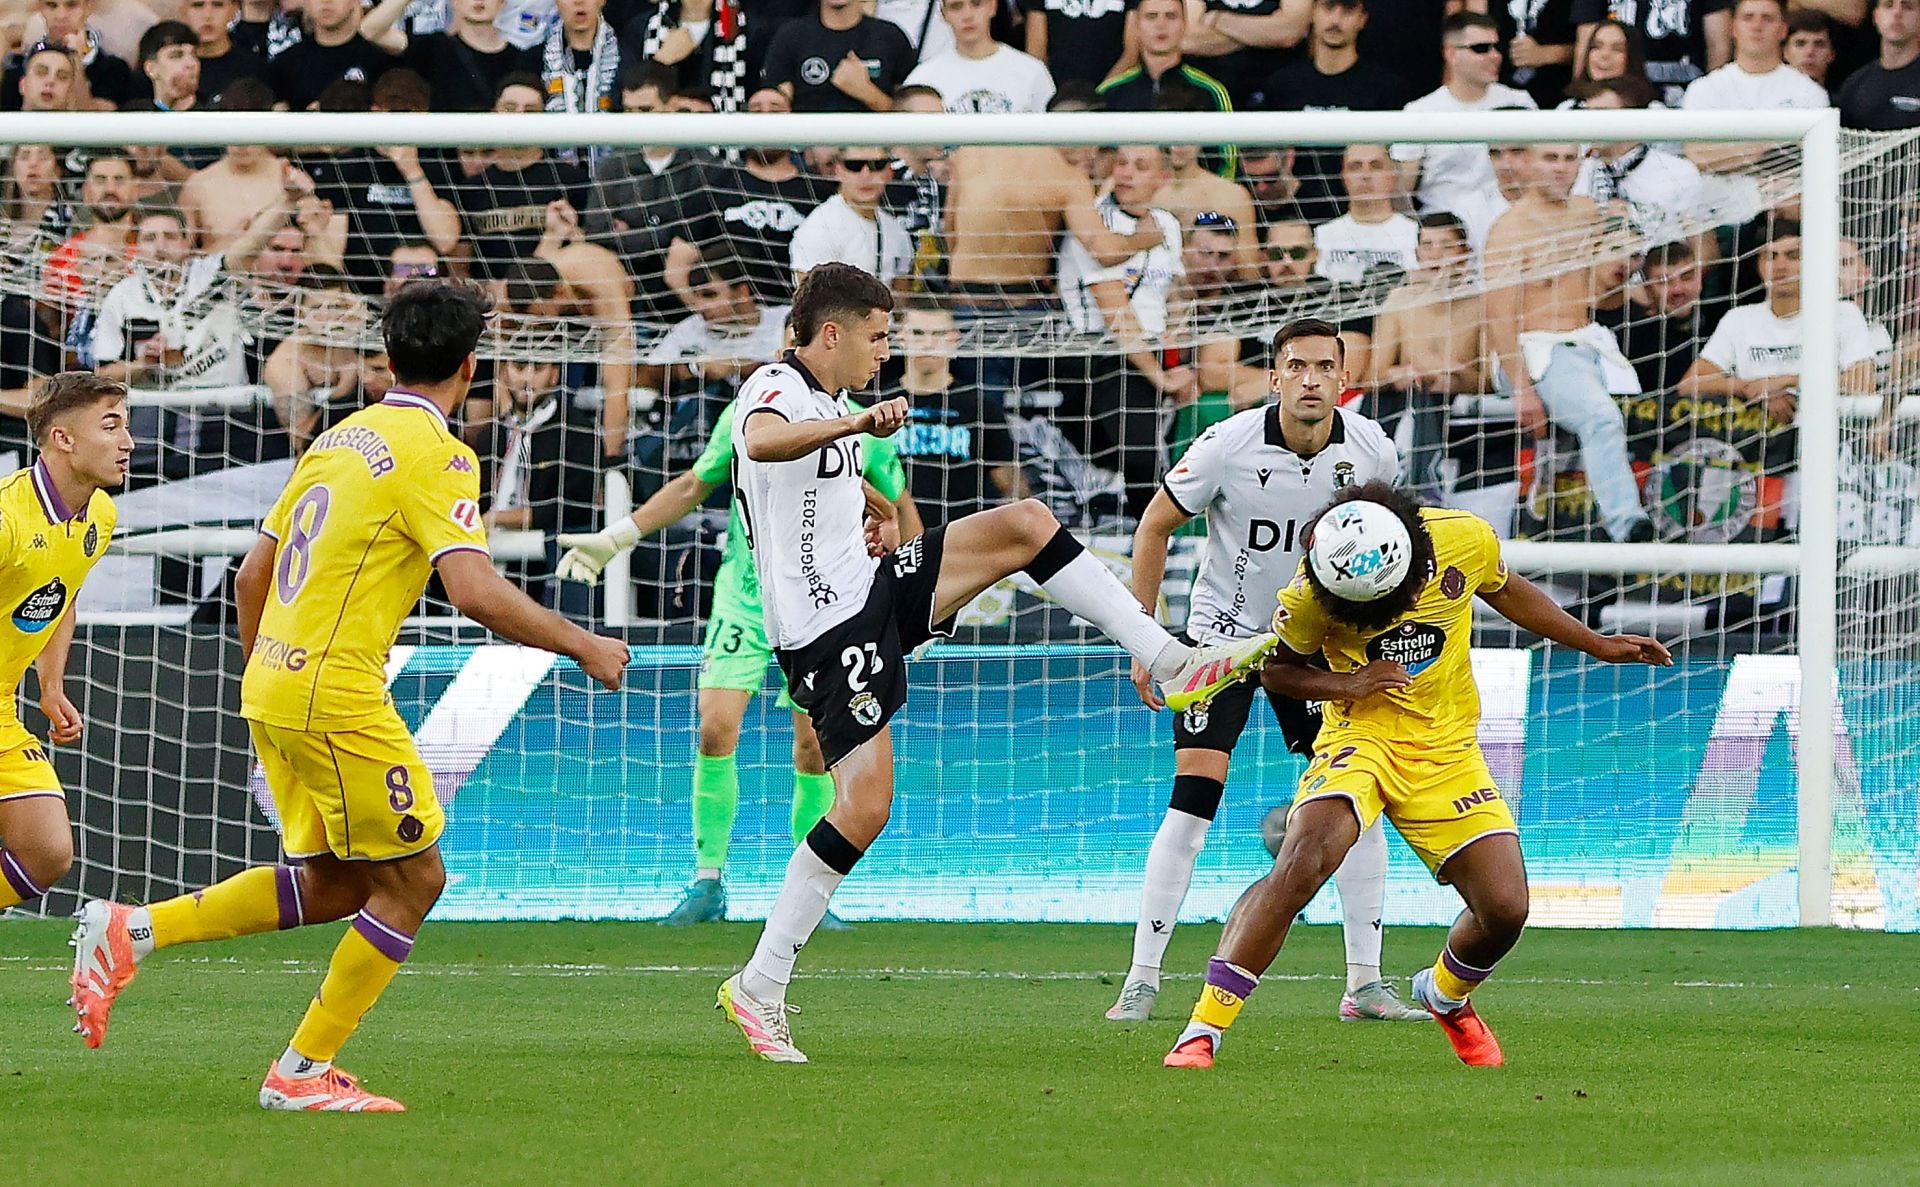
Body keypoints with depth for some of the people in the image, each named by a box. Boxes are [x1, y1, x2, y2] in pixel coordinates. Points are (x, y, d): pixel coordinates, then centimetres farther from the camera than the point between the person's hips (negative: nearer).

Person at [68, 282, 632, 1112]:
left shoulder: (340, 440, 14)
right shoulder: (436, 456, -11)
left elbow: (251, 573, 20)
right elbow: (476, 592, -23)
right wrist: (583, 647, -11)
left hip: (273, 686, 9)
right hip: (336, 694, -9)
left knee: (335, 883, 17)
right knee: (412, 878, 3)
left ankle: (130, 932, 10)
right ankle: (303, 1072, 5)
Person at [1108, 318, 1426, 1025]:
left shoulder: (1374, 453, -11)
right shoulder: (1229, 447, -20)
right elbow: (1155, 527, -7)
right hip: (1222, 632, -3)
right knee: (1194, 797, -14)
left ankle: (1365, 984, 2)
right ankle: (1142, 981, -8)